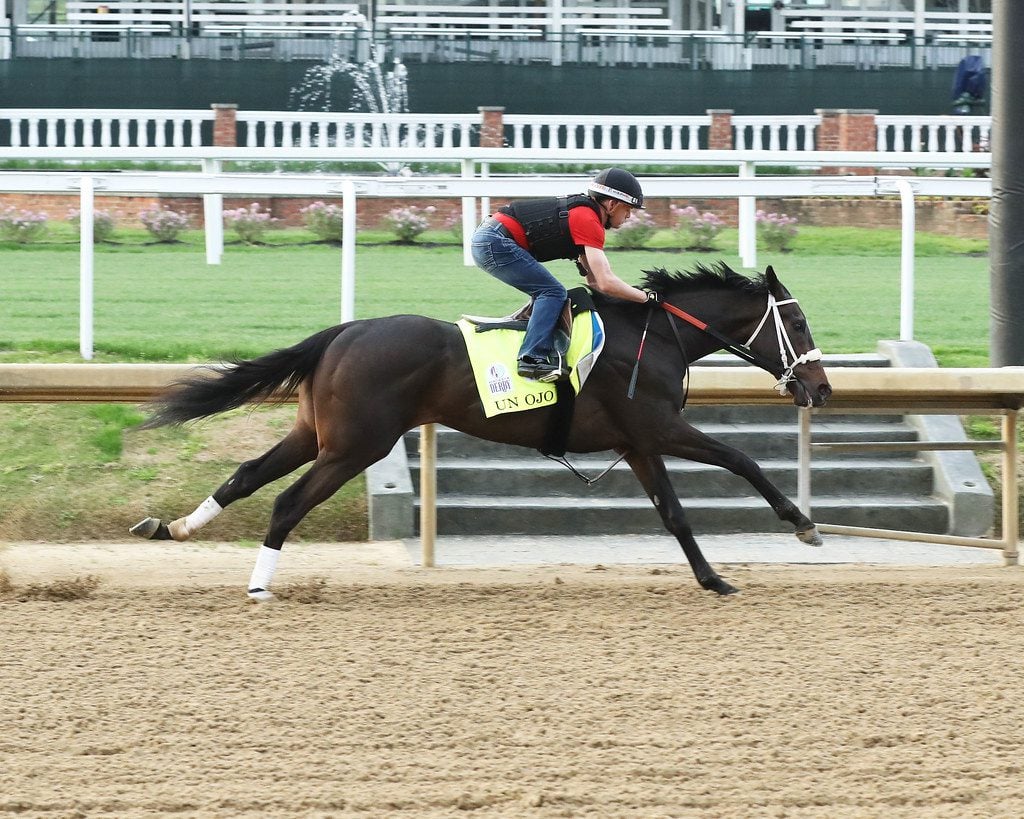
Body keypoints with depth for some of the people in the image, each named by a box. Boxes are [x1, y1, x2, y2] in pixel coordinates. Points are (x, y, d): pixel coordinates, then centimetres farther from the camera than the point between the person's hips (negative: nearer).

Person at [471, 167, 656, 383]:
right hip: (496, 243, -10)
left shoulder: (583, 212, 18)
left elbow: (594, 280, 21)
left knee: (547, 293, 16)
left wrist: (635, 294, 14)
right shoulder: (588, 221, -13)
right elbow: (606, 283, -20)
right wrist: (647, 297, -9)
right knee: (552, 292, -11)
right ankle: (532, 359, -21)